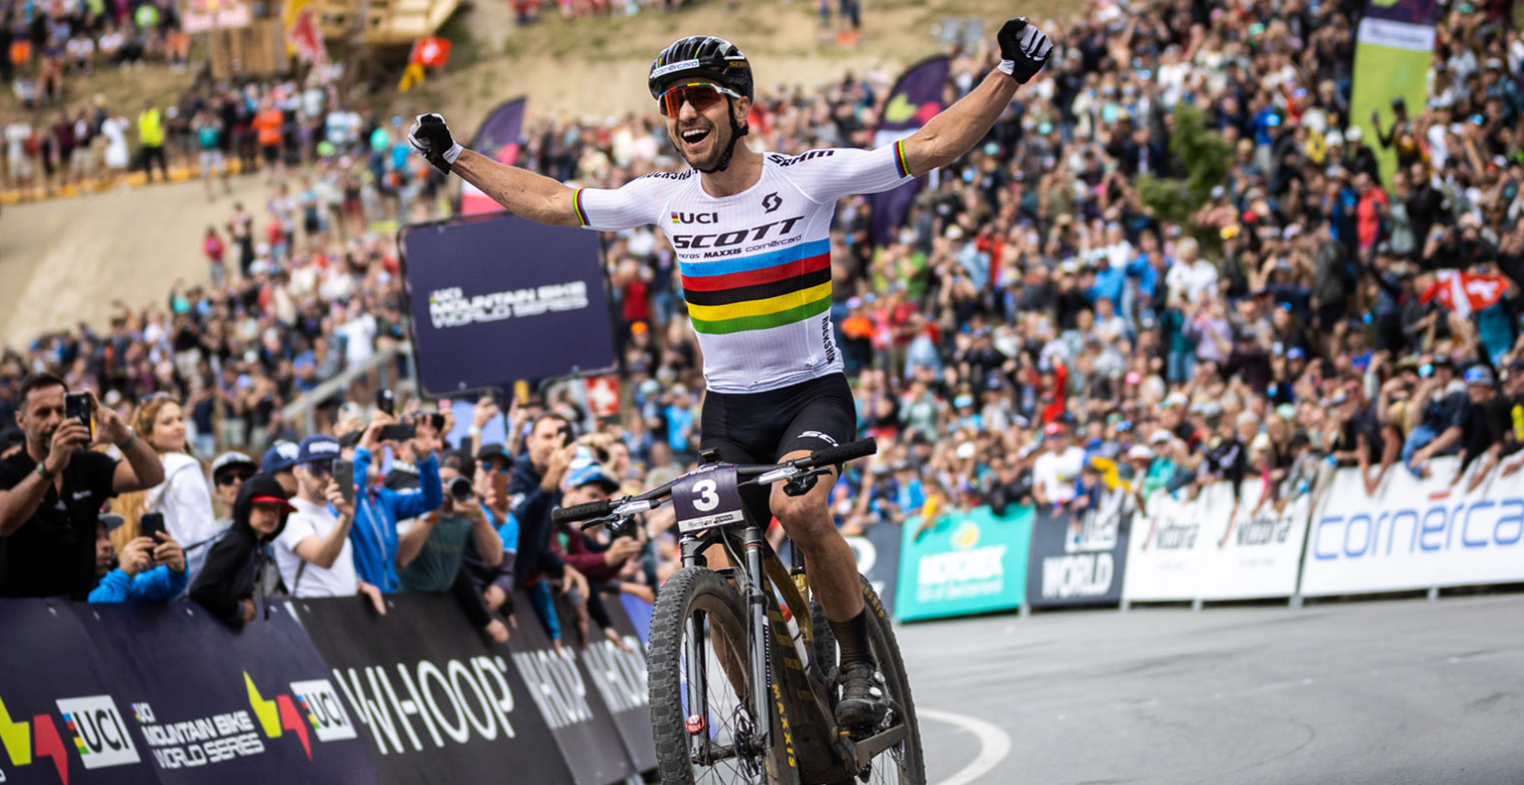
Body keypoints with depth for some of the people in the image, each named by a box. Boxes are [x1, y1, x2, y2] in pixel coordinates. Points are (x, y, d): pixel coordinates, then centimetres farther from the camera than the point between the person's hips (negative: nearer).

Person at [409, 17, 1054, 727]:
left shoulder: (806, 178, -13)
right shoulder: (666, 198, -2)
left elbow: (933, 146, -15)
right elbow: (553, 203, 10)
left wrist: (1010, 75, -25)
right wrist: (454, 158, 11)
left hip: (812, 395, -4)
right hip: (728, 410, 4)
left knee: (798, 508, -33)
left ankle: (860, 662, -14)